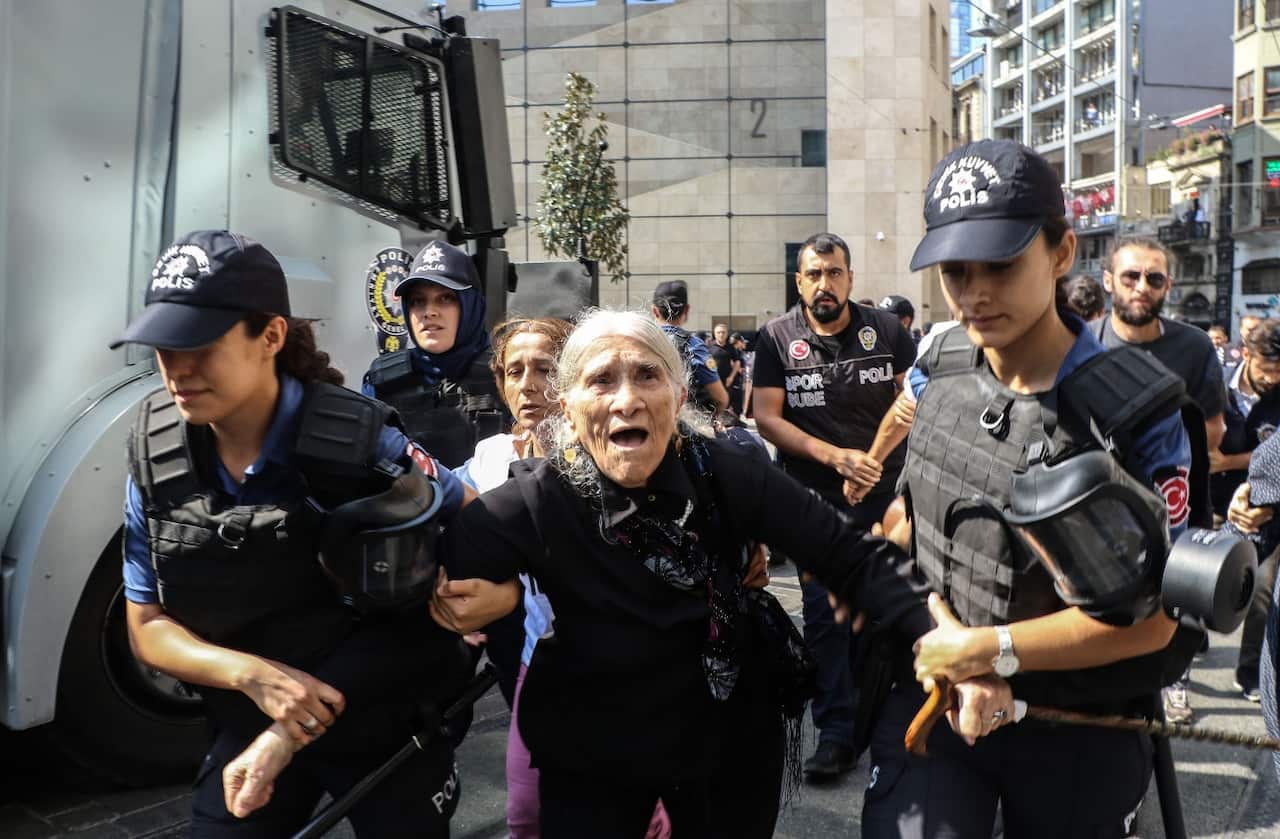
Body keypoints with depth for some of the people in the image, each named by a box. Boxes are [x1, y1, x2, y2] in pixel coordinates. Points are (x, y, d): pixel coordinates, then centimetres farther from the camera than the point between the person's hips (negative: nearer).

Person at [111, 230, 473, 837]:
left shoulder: (359, 443, -23)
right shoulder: (156, 466, -10)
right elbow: (147, 626, -3)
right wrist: (252, 674, -23)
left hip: (387, 723, -2)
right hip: (249, 727, 3)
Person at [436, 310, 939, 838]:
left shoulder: (728, 473, -17)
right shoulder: (535, 506, -23)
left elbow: (851, 556, -17)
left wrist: (935, 636, -28)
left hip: (732, 744, 2)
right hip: (594, 760, -2)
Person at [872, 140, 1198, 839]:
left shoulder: (1132, 411, -18)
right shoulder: (940, 363, -5)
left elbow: (1149, 616, -15)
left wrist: (988, 649, -17)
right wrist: (953, 658, -9)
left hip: (1078, 734, -2)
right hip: (932, 694, 2)